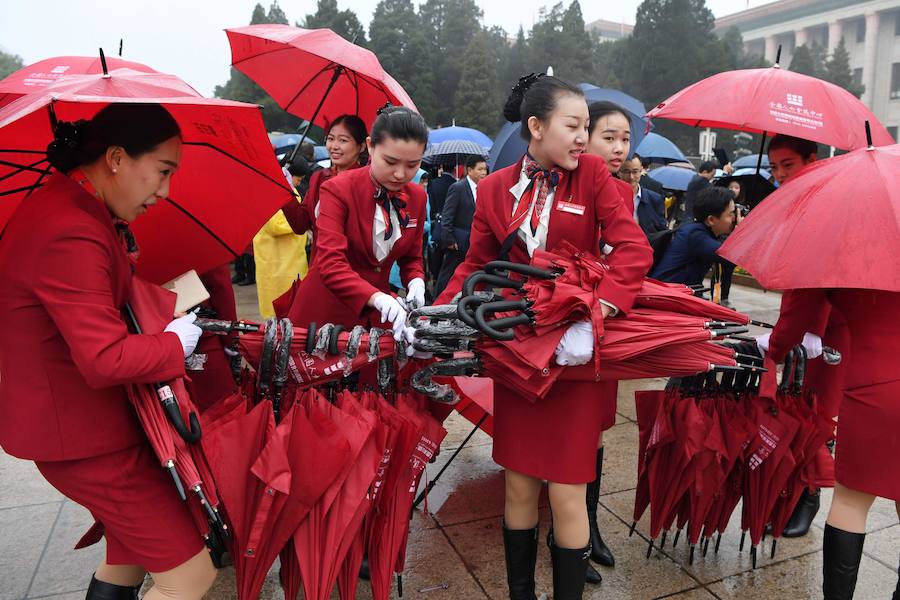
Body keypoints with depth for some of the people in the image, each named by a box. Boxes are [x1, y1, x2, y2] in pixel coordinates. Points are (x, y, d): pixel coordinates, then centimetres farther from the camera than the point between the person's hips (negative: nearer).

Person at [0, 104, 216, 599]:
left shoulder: (71, 204, 6)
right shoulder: (71, 233, -28)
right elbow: (106, 360, -30)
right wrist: (176, 342, -14)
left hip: (77, 416, 11)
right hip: (79, 433, -11)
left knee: (132, 555, 27)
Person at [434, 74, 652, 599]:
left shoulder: (592, 173, -2)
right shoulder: (496, 188, 2)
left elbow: (634, 249, -12)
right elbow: (476, 267, 5)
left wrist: (594, 314, -27)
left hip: (575, 351, -1)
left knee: (566, 492, 3)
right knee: (520, 484, 11)